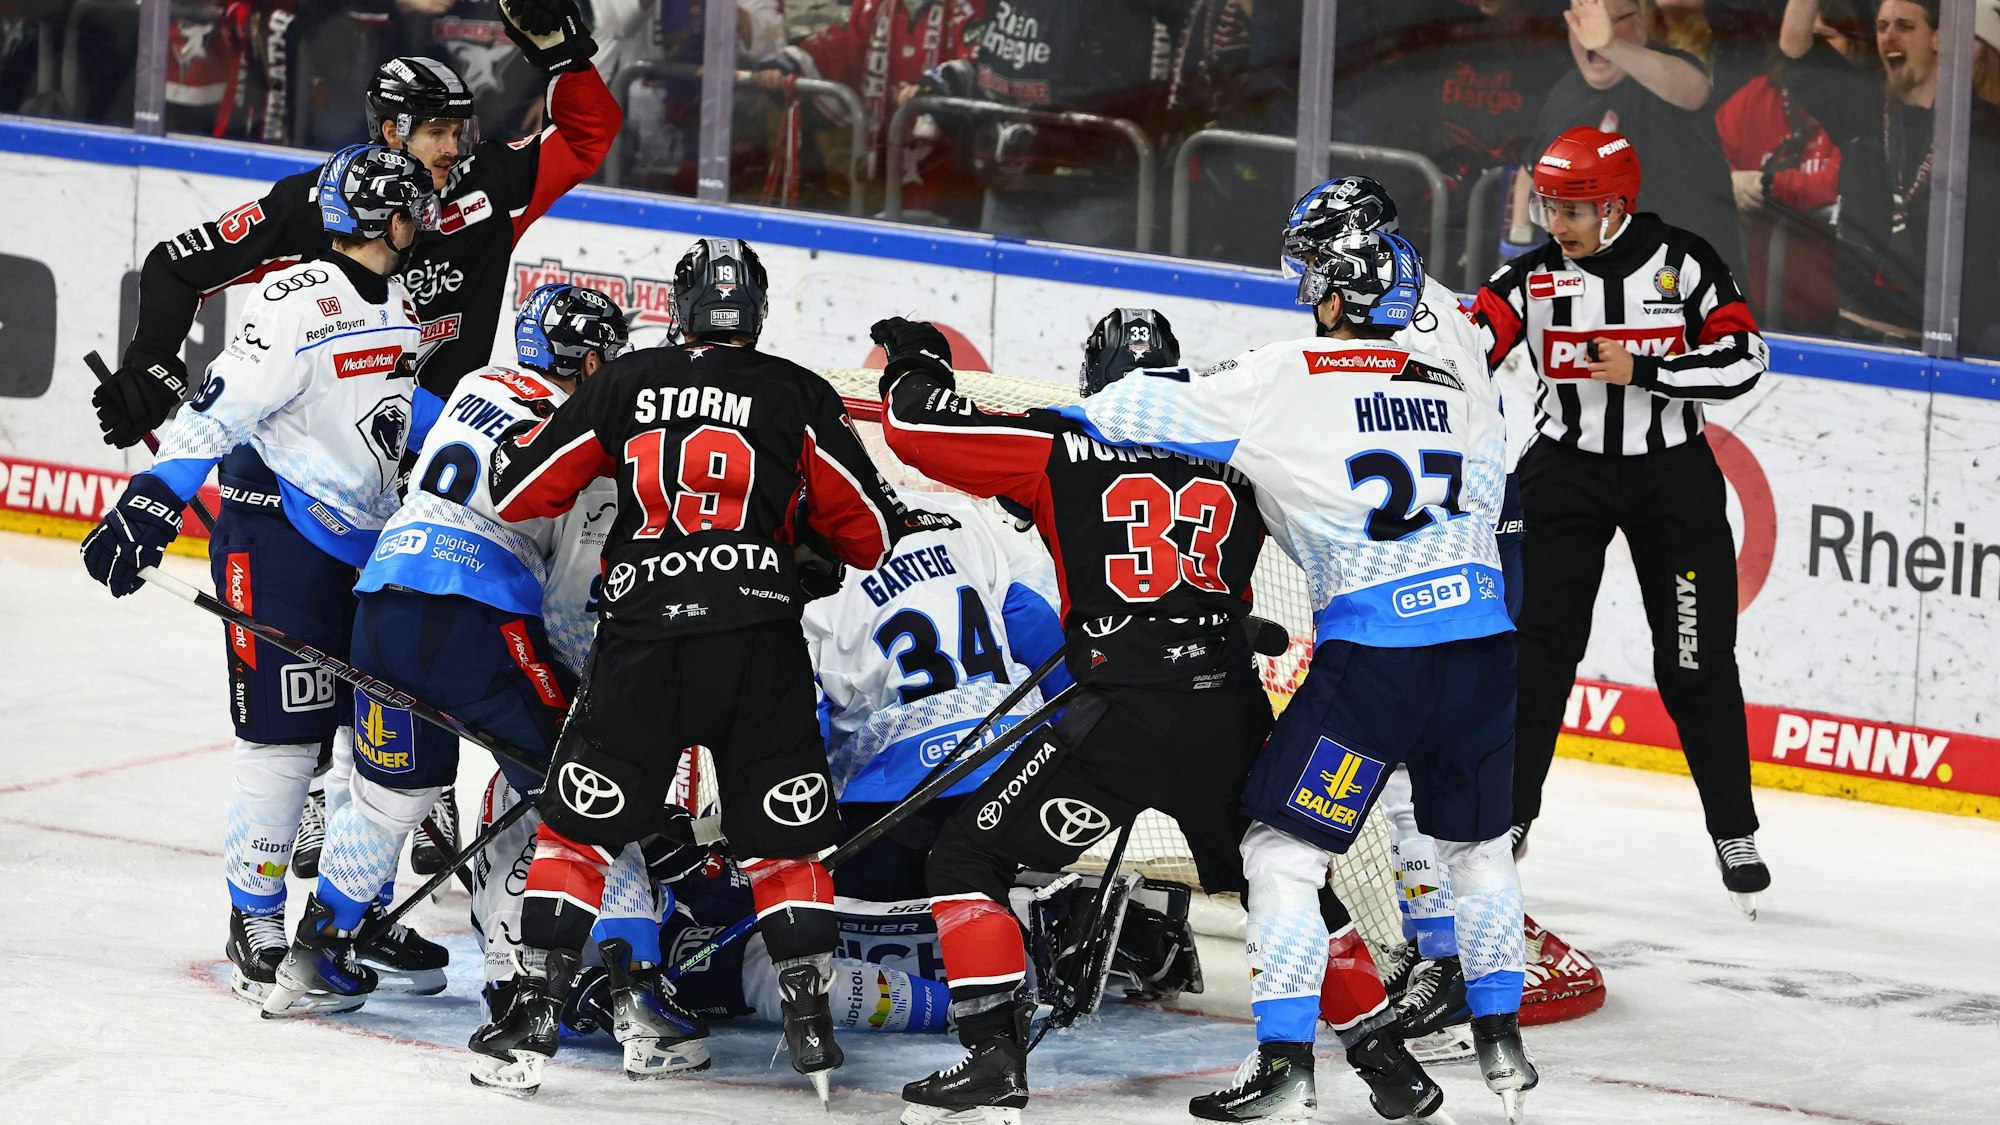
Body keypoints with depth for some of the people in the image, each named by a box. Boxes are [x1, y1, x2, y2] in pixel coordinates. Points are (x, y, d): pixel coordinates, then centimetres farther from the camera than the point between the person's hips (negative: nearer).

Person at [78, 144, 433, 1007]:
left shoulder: (398, 307, 11)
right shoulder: (297, 304, -17)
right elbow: (219, 412, -20)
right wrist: (152, 504, -27)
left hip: (365, 546, 8)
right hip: (275, 538, -8)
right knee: (284, 739, -8)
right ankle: (256, 928, 2)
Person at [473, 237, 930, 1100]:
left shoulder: (624, 385, 8)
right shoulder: (798, 397, 5)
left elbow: (517, 490, 13)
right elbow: (868, 532, 7)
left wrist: (515, 450, 35)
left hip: (642, 640, 0)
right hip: (761, 646, 0)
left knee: (578, 826, 12)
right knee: (785, 838, 13)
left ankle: (535, 1011, 6)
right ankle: (810, 1020, 6)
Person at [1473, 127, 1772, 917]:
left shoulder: (1685, 264, -8)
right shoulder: (1533, 278, -4)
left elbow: (1742, 360, -11)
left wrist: (1642, 371, -21)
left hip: (1672, 475, -1)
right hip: (1565, 472, 2)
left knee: (1697, 662, 0)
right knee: (1535, 648, -3)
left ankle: (1735, 833, 12)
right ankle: (1505, 816, 8)